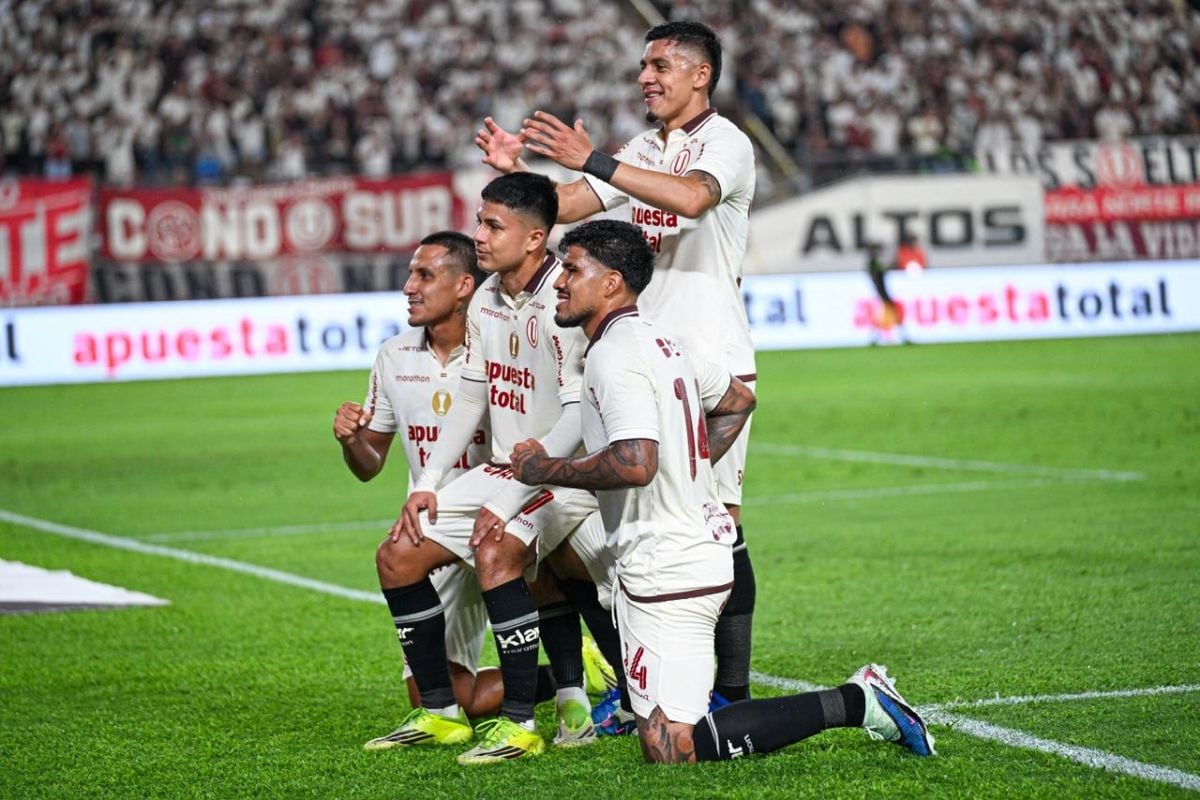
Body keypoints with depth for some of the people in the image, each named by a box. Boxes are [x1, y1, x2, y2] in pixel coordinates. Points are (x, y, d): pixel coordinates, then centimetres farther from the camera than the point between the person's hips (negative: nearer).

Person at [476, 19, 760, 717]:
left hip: (713, 359, -7)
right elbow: (567, 207, 12)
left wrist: (592, 160, -33)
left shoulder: (726, 144, -7)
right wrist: (517, 171, -6)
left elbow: (689, 196, -28)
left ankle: (733, 691, -4)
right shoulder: (642, 151, 18)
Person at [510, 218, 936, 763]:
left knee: (670, 750, -12)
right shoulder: (658, 340, 15)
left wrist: (544, 468, -15)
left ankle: (851, 703, -12)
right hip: (704, 545, 10)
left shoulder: (614, 354, -15)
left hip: (665, 570, -10)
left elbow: (634, 463, -28)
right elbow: (738, 400, 30)